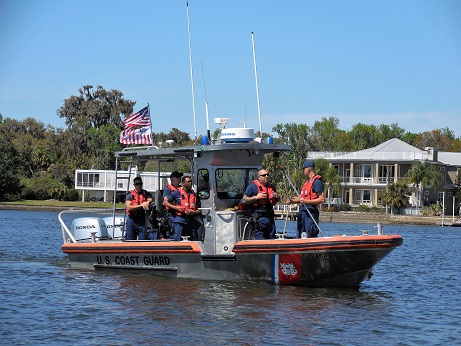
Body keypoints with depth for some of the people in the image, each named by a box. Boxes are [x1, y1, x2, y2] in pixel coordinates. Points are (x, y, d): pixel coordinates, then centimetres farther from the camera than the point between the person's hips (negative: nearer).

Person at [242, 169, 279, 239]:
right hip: (258, 218, -6)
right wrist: (256, 197, -15)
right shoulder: (253, 186, -2)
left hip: (270, 217, 7)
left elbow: (274, 202, 31)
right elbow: (244, 200, -6)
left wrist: (276, 197, 7)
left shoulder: (271, 187, 18)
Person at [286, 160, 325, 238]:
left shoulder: (317, 182, -10)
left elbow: (322, 199, -17)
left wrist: (307, 201, -22)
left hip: (311, 212, -10)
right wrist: (292, 201, 7)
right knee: (300, 236, 11)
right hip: (303, 211, 10)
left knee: (311, 237, -10)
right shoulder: (307, 181, 19)